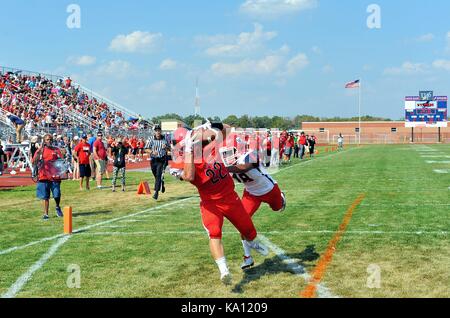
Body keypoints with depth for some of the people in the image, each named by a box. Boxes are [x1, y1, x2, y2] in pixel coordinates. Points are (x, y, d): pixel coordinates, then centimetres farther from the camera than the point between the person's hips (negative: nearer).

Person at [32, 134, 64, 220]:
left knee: (57, 195, 0)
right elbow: (34, 163, 0)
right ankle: (46, 214, 10)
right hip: (44, 176, 0)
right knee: (45, 197, 2)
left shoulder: (56, 150, 6)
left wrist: (59, 157, -16)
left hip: (55, 176, 0)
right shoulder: (40, 150, 5)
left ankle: (58, 208, 29)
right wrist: (38, 154, -15)